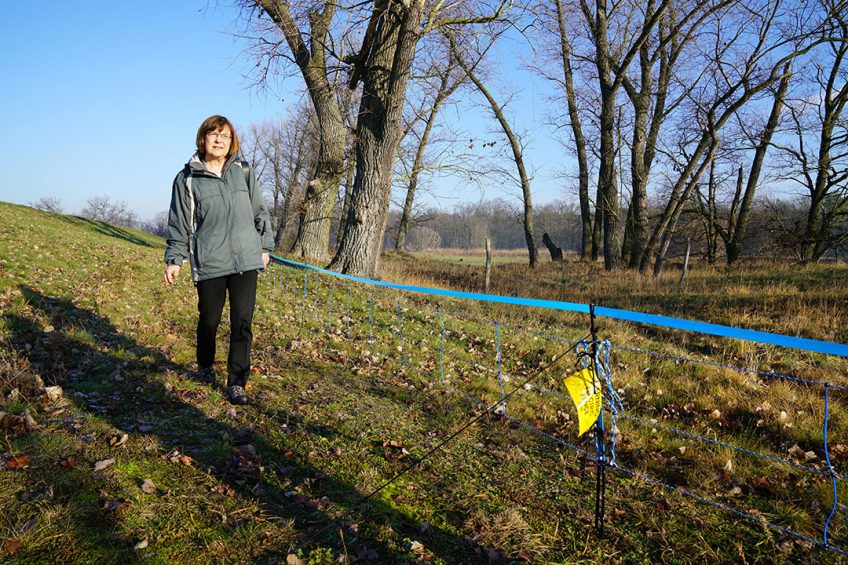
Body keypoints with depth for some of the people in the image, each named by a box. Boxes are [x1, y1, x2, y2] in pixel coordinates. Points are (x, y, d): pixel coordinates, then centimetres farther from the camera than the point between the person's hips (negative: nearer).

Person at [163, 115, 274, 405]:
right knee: (209, 319, 11)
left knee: (242, 322, -3)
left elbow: (259, 211, 15)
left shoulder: (243, 171, 8)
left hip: (245, 260, 1)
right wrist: (173, 260, 2)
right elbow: (179, 223, 5)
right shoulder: (187, 178, 3)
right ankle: (205, 366, 38)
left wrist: (265, 246, 15)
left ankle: (236, 383, 5)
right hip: (209, 262, -1)